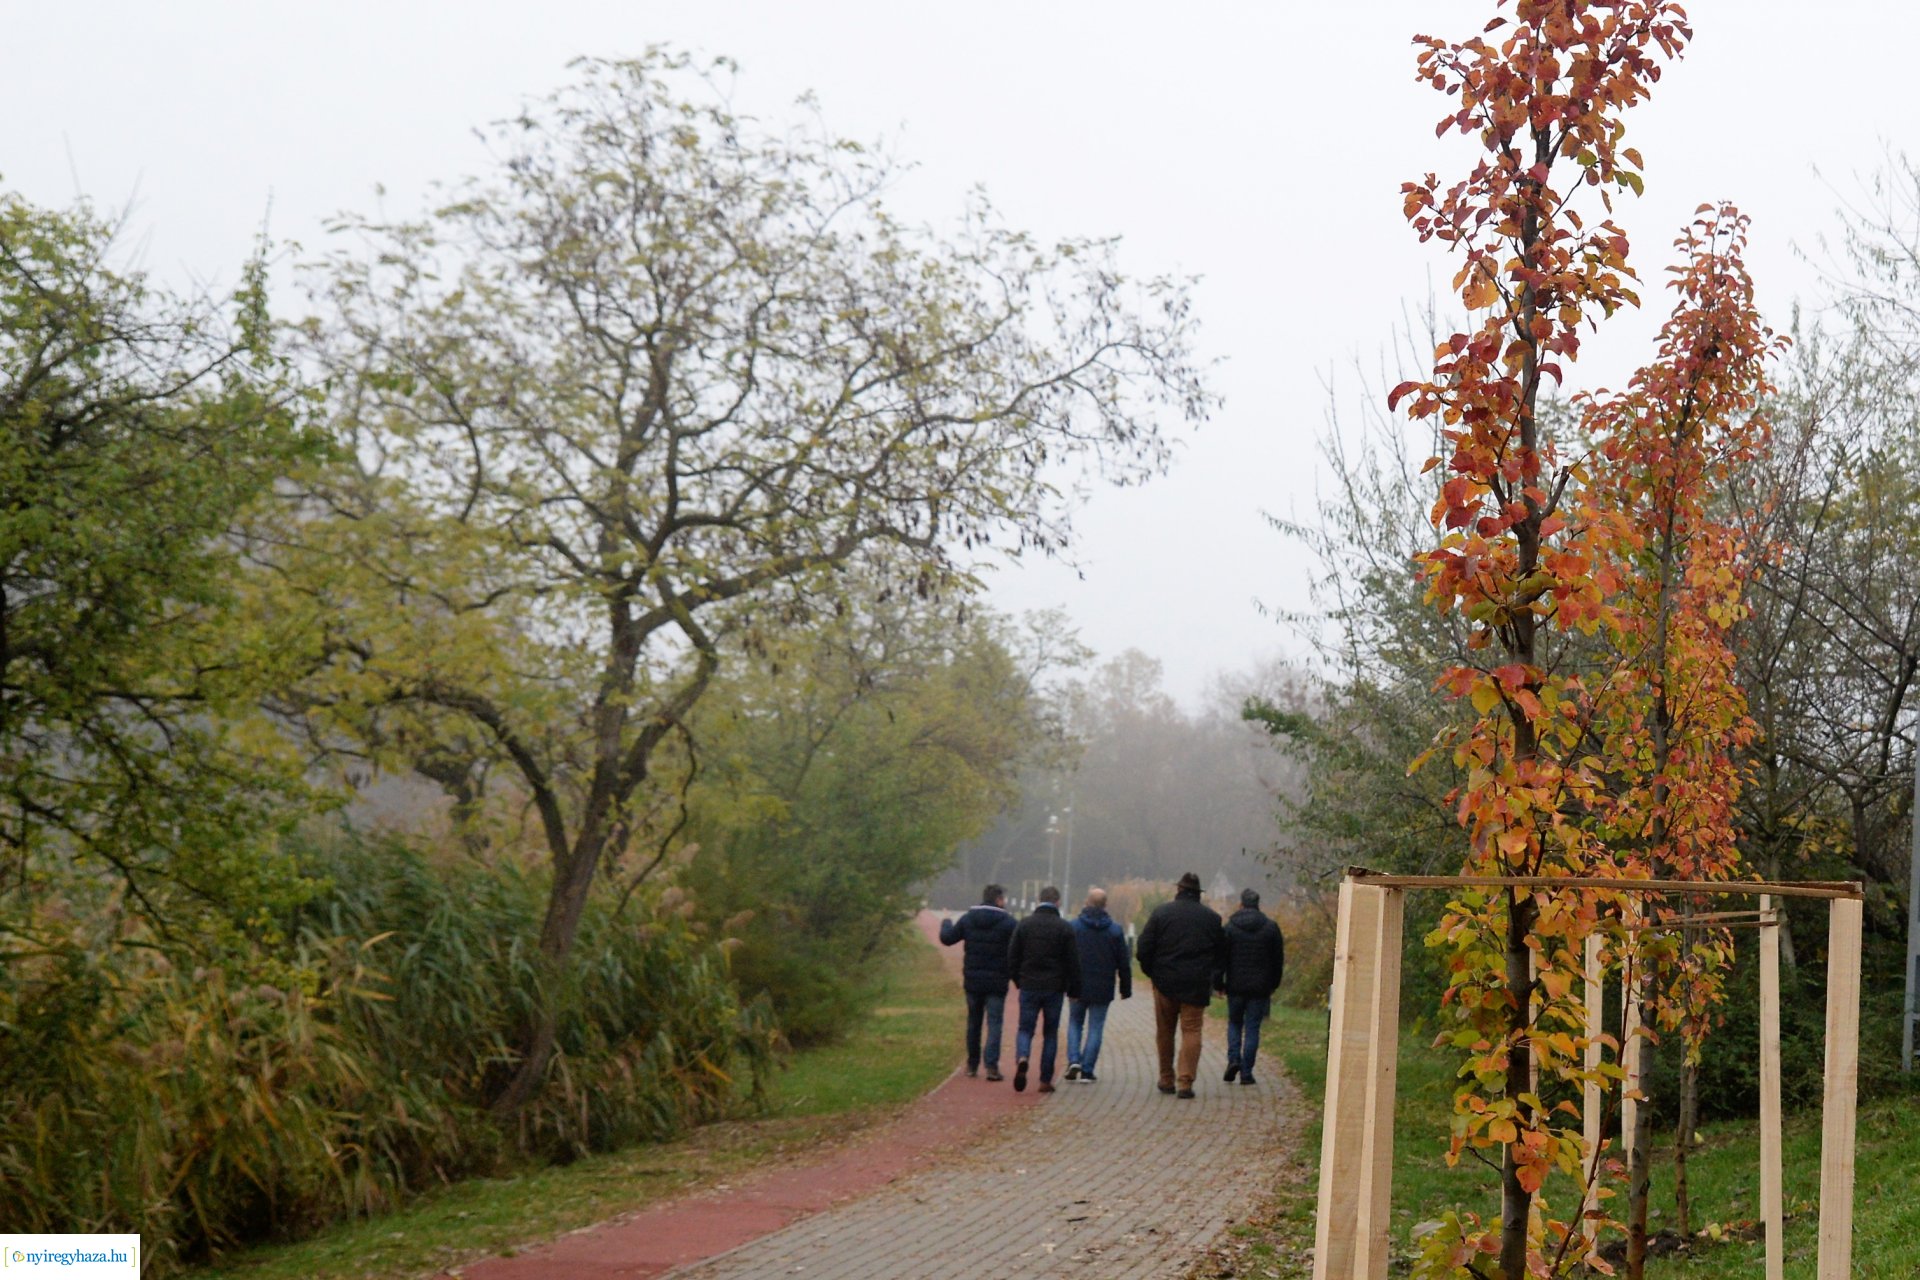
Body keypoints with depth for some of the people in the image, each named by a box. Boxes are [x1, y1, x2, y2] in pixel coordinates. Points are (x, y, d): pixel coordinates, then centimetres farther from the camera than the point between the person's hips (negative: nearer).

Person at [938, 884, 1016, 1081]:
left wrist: (946, 923, 26)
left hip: (972, 981, 4)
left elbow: (947, 938, 7)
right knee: (994, 1022, -1)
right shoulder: (1008, 922, -9)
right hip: (996, 982, -4)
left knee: (973, 1022, 16)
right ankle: (992, 1066, -11)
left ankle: (972, 1065, 22)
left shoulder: (967, 919, 2)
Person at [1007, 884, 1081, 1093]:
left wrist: (1019, 981, 16)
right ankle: (1045, 1080, 8)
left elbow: (1012, 957, 4)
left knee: (1025, 1029, 7)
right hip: (1054, 989, -1)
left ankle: (1021, 1059, -24)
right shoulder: (1065, 928, -3)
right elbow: (1073, 963, -2)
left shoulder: (1024, 925, 2)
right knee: (1050, 1033, 10)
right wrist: (1074, 990, 7)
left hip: (1029, 987, 1)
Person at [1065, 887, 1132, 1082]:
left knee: (1075, 1023, 17)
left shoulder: (1073, 926, -3)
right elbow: (1124, 962, 2)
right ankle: (1087, 1071, 3)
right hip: (1102, 989, 0)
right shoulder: (1114, 929, -1)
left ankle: (1074, 1060, -2)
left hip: (1077, 986, 0)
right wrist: (1126, 989, 10)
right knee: (1095, 1028, 6)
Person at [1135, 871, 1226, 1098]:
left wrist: (1151, 972, 10)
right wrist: (1214, 981, 16)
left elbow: (1144, 948, -5)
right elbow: (1222, 953, 8)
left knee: (1164, 1031, 12)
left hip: (1166, 982, 0)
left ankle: (1166, 1079, 19)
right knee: (1192, 1031, 1)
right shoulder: (1212, 917, 4)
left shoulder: (1161, 912, -2)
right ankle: (1186, 1081, -10)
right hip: (1197, 985, 0)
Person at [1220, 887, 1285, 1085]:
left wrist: (1219, 984, 6)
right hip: (1260, 987, 0)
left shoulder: (1230, 927, -2)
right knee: (1252, 1028, 4)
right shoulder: (1271, 927, 1)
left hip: (1235, 986, 0)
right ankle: (1246, 1072, 2)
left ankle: (1233, 1059, -3)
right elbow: (1278, 959, 5)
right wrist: (1273, 984, 14)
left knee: (1234, 1023, 17)